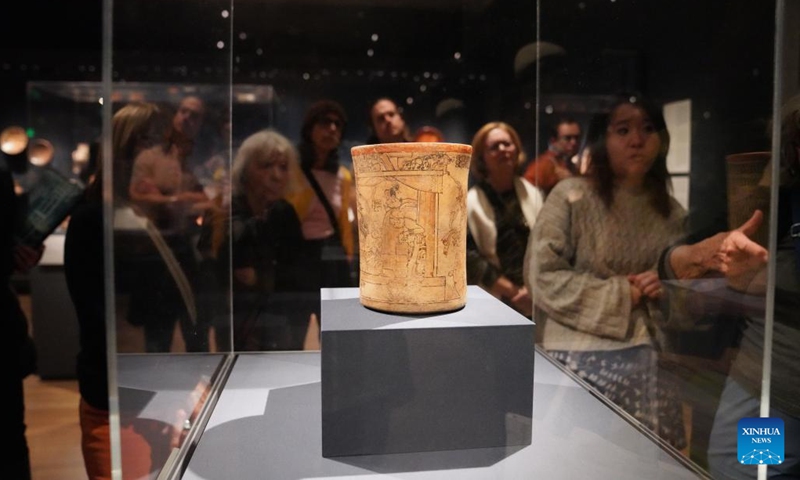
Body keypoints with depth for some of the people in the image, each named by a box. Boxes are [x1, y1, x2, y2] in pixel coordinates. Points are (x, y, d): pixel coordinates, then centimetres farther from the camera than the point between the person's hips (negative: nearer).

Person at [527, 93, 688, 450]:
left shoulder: (670, 210, 7)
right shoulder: (571, 196, -10)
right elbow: (543, 277, -14)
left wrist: (668, 286, -3)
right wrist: (620, 294, -13)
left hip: (648, 356, 5)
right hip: (583, 356, -5)